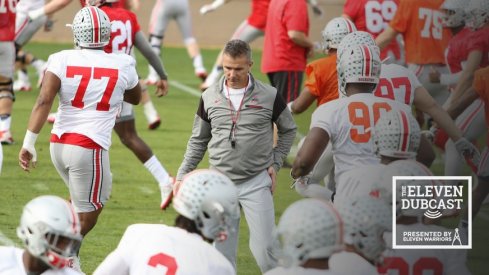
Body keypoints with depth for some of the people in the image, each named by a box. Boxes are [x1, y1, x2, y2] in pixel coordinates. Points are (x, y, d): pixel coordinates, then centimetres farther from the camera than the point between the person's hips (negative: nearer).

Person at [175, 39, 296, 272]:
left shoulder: (269, 96, -4)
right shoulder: (210, 97, 3)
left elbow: (288, 130, 13)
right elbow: (198, 141, 14)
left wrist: (275, 163, 4)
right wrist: (182, 175, 9)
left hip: (256, 183, -2)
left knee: (264, 248, -8)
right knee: (222, 252, 5)